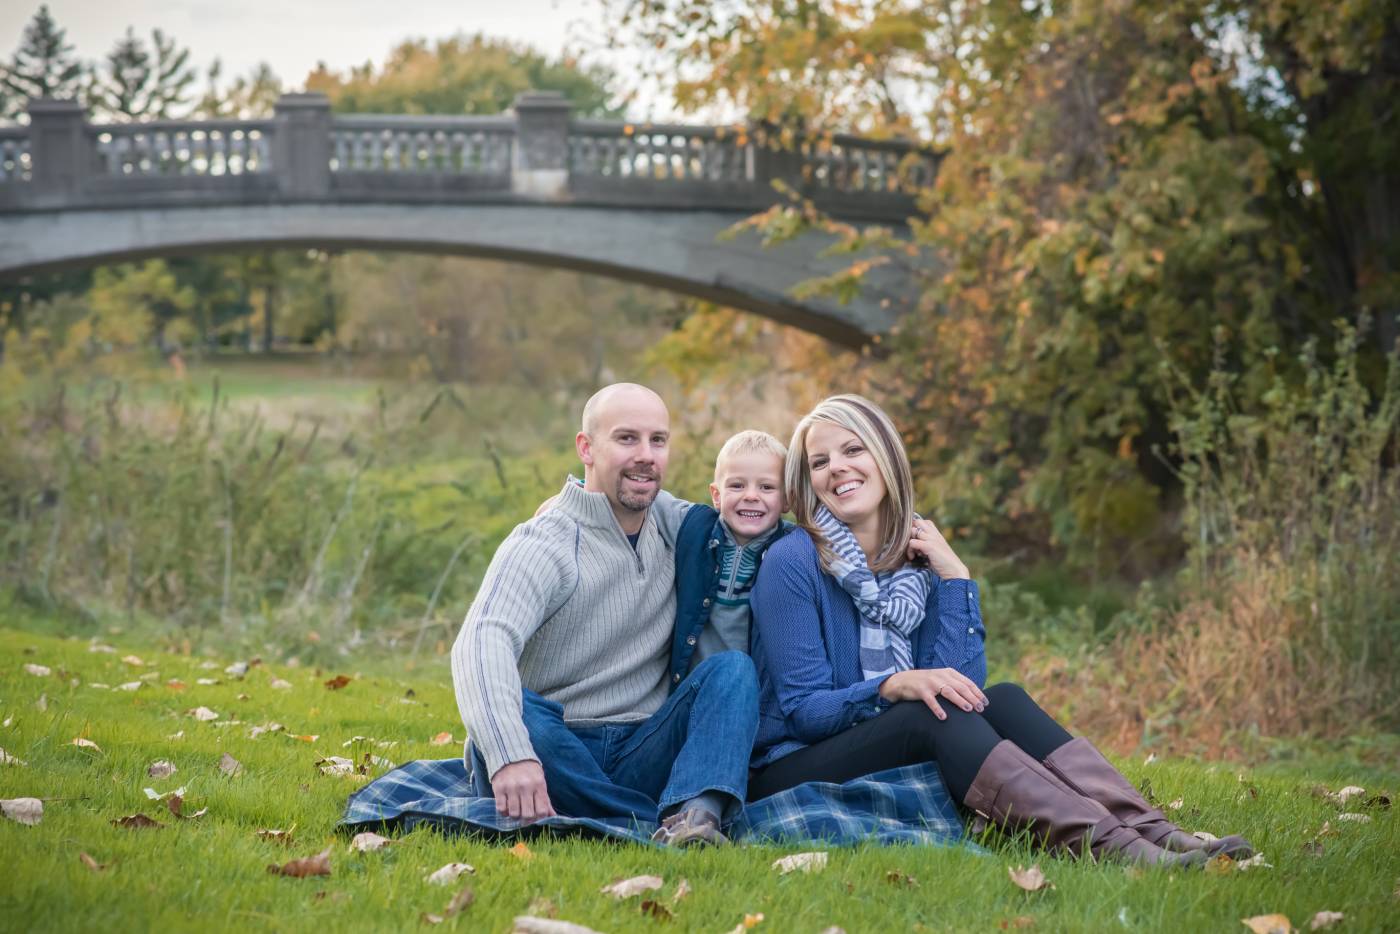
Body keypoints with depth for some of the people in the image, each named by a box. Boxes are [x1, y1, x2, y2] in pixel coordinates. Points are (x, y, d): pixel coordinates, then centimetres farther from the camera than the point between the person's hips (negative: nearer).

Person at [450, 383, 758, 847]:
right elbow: (482, 642, -29)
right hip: (557, 752, -5)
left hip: (642, 755, 5)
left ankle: (696, 813, -42)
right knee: (512, 709, -35)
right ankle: (669, 823, -33)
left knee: (733, 668, -17)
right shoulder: (543, 545, -11)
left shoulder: (675, 527, 9)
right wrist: (510, 755, -46)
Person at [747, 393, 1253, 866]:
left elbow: (961, 681, -4)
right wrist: (893, 687, -31)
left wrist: (955, 576, -9)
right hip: (791, 772, -6)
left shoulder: (916, 561, 7)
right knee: (936, 713, -30)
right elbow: (802, 709, -15)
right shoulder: (793, 562, -11)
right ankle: (1108, 848, -47)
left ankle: (1153, 834, -33)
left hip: (895, 764, 6)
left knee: (1001, 700, -17)